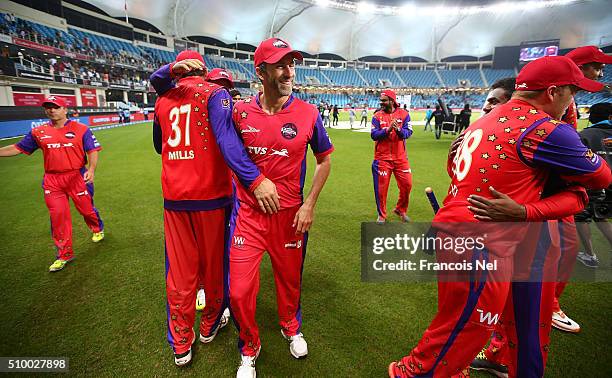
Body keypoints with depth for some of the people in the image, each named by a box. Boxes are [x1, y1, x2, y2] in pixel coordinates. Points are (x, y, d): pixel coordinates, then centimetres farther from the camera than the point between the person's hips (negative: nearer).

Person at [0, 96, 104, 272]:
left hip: (77, 176, -3)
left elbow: (93, 151, -7)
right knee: (57, 215, 3)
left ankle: (98, 229, 39)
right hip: (52, 180, 3)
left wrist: (91, 169, -22)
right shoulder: (38, 132, 8)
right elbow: (17, 148, 14)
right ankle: (64, 254, 14)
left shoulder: (81, 129, -2)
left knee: (86, 209, 5)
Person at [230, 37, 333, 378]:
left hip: (290, 214, 0)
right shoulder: (241, 112, -4)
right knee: (239, 291, 2)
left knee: (290, 279, 18)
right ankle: (250, 348, 33)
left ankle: (291, 327, 51)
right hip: (248, 213, 1)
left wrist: (309, 204, -3)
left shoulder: (308, 113, -7)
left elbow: (325, 160, 3)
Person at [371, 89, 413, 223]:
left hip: (400, 158, 1)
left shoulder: (404, 114, 3)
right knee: (381, 187, 2)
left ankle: (400, 210, 28)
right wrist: (388, 130, -22)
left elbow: (408, 132, -7)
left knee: (407, 184, 3)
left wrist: (398, 130, -27)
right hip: (382, 158, -1)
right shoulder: (377, 116, 1)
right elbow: (374, 135, -9)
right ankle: (381, 215, 21)